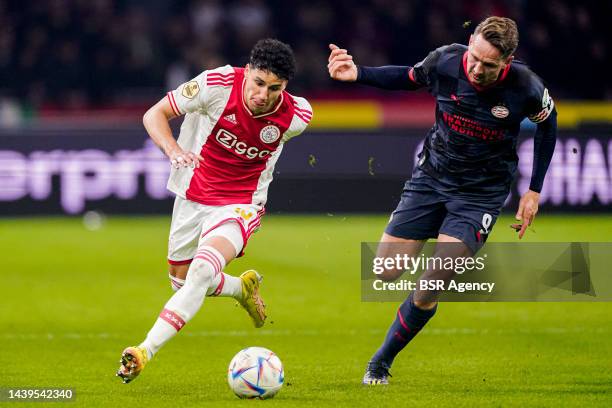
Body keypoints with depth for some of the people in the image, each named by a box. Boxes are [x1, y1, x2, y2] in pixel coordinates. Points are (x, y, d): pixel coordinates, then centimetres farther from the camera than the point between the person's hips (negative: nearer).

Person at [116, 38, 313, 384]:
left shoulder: (294, 116, -17)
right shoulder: (217, 84, -22)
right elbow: (155, 115, -14)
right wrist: (173, 149, -32)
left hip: (239, 205, -3)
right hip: (193, 195, 3)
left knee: (202, 270, -28)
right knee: (181, 281, 16)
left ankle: (146, 352, -28)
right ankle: (244, 288, 47)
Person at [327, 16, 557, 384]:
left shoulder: (525, 88, -21)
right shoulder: (445, 61, -16)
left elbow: (548, 122, 1)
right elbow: (408, 78, 7)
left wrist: (534, 191, 3)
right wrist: (358, 74, -8)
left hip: (482, 192, -3)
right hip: (432, 176, 3)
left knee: (430, 288, -17)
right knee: (385, 273, -1)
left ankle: (381, 363, 4)